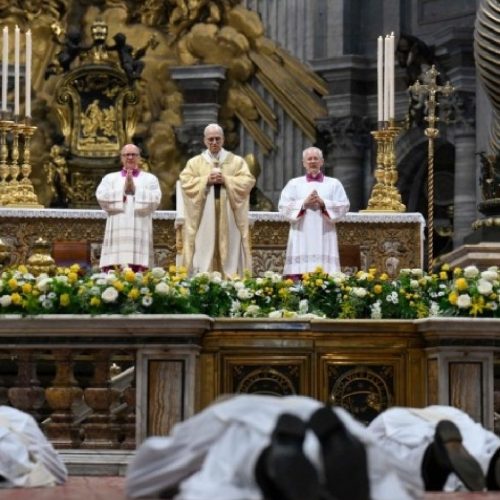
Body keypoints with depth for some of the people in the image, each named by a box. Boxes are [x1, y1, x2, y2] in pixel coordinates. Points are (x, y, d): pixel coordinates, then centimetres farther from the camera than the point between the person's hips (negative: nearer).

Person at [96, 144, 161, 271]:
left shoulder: (150, 179, 13)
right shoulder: (110, 178, 16)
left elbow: (154, 201, -3)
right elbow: (101, 197, -2)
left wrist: (135, 190, -8)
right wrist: (123, 190, -8)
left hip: (139, 235, -1)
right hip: (116, 235, 1)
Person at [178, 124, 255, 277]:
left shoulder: (237, 161, 10)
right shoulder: (194, 162, 11)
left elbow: (248, 181, -2)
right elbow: (185, 182, -2)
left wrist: (226, 180, -12)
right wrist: (206, 180, -12)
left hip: (228, 217, 0)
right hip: (204, 218, 0)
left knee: (230, 253, -3)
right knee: (204, 252, -5)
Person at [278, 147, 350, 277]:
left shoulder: (334, 184, 11)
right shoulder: (294, 184, 12)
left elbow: (344, 206, 3)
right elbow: (283, 207, 3)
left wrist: (323, 203, -10)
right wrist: (304, 203, -9)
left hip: (324, 237, 0)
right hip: (301, 238, 0)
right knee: (299, 274, -9)